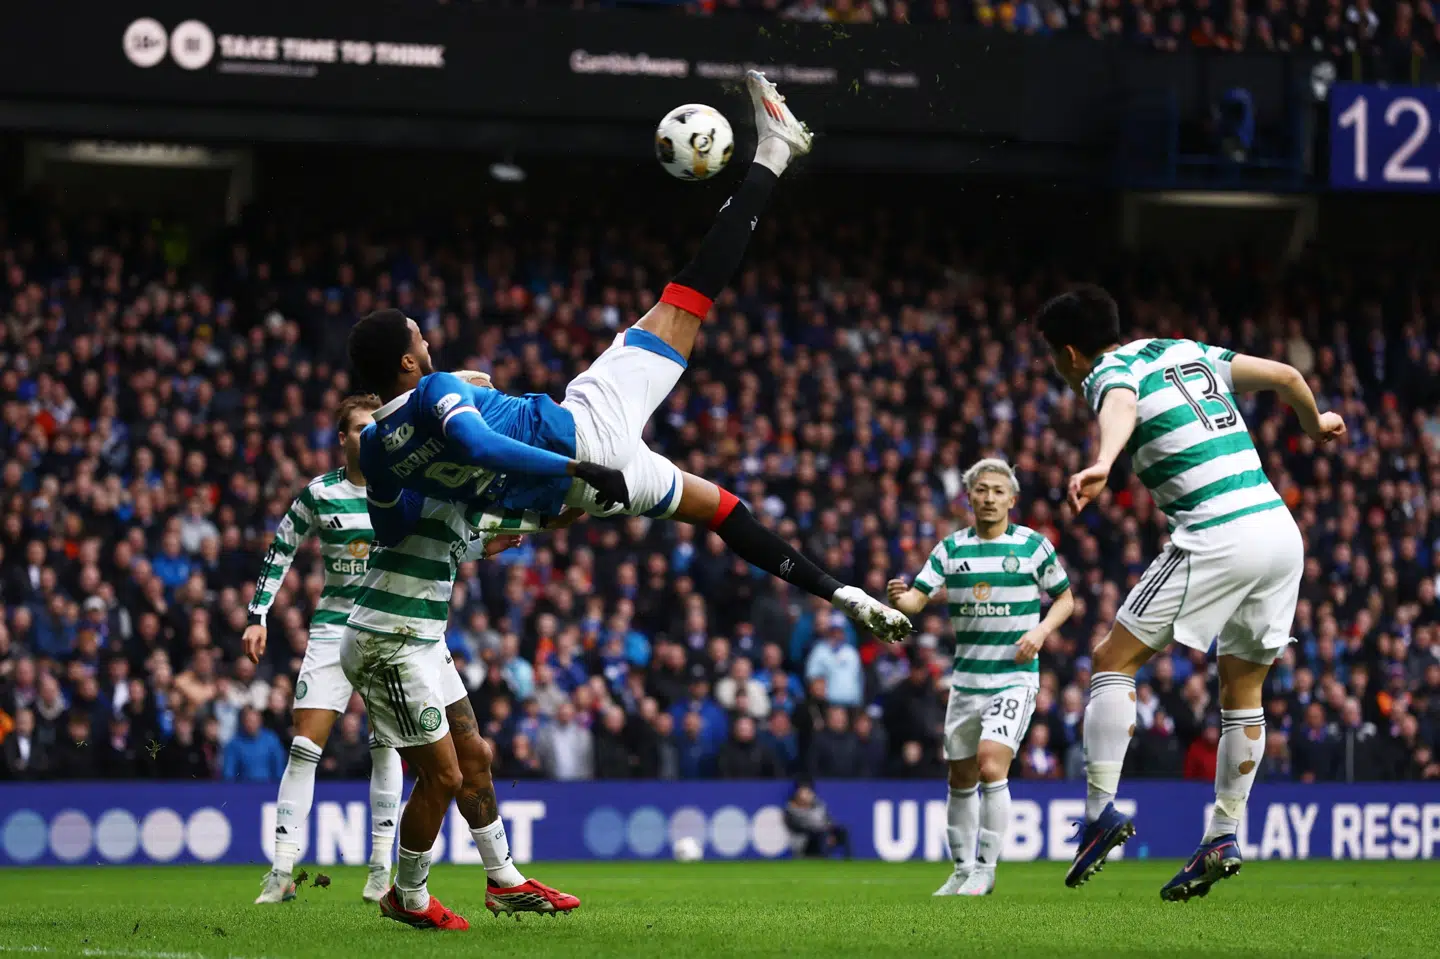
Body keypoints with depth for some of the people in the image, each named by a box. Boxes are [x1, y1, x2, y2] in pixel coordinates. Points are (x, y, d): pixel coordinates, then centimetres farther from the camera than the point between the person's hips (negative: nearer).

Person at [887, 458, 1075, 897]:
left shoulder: (1033, 545, -1)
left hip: (1015, 676, -4)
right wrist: (898, 598, -26)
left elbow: (1064, 598, 9)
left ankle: (985, 868, -9)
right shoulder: (951, 548, 5)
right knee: (961, 779, 10)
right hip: (966, 677, 4)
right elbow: (918, 597, -3)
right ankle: (962, 870, 24)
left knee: (991, 766, -19)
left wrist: (1041, 630, -10)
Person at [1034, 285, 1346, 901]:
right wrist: (1315, 424, 45)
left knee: (1113, 661, 0)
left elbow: (1120, 411, -26)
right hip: (1281, 531, 8)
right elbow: (1286, 376, 24)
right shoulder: (1188, 352, 21)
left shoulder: (1108, 372, 0)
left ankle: (1101, 811, -9)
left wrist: (1102, 465, -47)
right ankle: (1224, 837, 16)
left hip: (1217, 537, -8)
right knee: (1242, 693, 17)